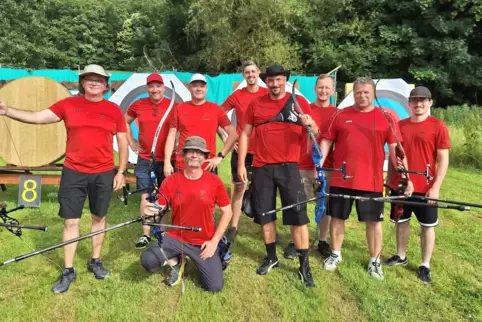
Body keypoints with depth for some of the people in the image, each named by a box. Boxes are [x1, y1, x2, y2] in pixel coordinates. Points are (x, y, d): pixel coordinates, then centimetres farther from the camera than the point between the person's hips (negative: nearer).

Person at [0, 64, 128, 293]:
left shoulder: (114, 110, 0)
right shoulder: (68, 104, 1)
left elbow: (123, 143, 3)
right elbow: (37, 117, -2)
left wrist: (121, 171, -1)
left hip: (103, 173, 0)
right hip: (73, 172, 0)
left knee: (99, 218, 13)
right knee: (71, 221, 4)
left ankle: (95, 261, 31)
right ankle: (68, 271, 18)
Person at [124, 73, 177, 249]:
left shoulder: (173, 106, -5)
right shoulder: (138, 105, 1)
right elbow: (125, 122, 17)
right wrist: (131, 142, 10)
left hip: (166, 159, -1)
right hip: (145, 159, 2)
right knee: (146, 196, 5)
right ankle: (145, 234, 15)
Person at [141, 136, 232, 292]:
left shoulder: (214, 181, -10)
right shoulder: (171, 181, -8)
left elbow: (227, 212, -3)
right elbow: (157, 209, -9)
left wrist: (214, 241, -8)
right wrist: (148, 210, -34)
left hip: (204, 242, 0)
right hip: (177, 238, 1)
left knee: (215, 287, -9)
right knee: (148, 260, -24)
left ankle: (199, 262, 24)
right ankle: (176, 262, 10)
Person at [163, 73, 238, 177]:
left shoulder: (216, 109, 1)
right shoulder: (180, 109, 6)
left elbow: (233, 134, 1)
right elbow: (171, 136, 7)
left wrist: (220, 156, -6)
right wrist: (167, 162, 0)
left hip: (208, 167, -1)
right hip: (182, 166, 1)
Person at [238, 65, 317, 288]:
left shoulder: (298, 102, 2)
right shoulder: (256, 104, 7)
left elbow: (315, 133, -1)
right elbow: (245, 134, 9)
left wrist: (309, 124, -25)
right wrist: (241, 163, 2)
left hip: (288, 166, -2)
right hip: (261, 167, 3)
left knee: (298, 215, -4)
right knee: (264, 214, 10)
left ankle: (304, 265, 8)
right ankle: (271, 257, 28)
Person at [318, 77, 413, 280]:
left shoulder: (386, 117, 1)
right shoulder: (340, 115, 3)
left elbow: (396, 149, -2)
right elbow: (326, 141, 5)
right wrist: (319, 166, -4)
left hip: (371, 181, -1)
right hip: (341, 179, 1)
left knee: (374, 221, 8)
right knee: (337, 217, 10)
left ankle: (374, 261, 25)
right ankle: (336, 254, 30)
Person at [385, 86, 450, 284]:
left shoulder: (438, 126, -6)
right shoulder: (400, 126, 5)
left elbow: (443, 159, -7)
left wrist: (436, 186, -13)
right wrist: (389, 179, 10)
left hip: (426, 188, -4)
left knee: (427, 225, 8)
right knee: (401, 222, 15)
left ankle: (425, 265, 20)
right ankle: (400, 256, 33)